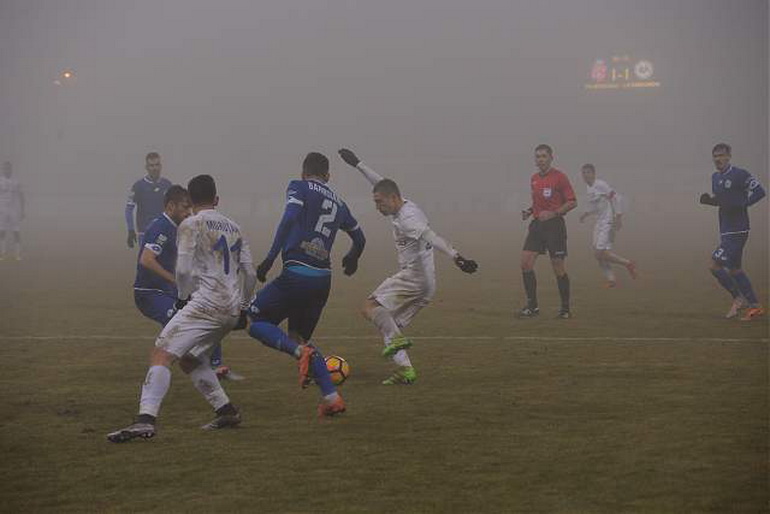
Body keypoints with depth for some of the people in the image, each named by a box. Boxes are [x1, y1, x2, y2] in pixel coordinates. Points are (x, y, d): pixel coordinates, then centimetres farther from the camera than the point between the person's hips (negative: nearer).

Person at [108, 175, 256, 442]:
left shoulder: (191, 225, 0)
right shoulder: (234, 227, 20)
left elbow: (183, 270, -9)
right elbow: (249, 274, 19)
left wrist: (183, 298, 8)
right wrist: (242, 307, 28)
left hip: (206, 303, -8)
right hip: (232, 309, 8)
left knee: (161, 354, -14)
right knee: (189, 358, 23)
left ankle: (146, 419, -30)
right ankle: (227, 412, 19)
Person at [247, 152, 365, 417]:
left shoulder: (299, 188, 3)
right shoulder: (338, 202, 19)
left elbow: (290, 218, -16)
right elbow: (359, 238, 30)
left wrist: (270, 258, -17)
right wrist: (351, 259, 52)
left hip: (296, 274, -6)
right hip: (324, 278, 6)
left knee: (254, 321, 6)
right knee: (299, 338, 20)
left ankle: (300, 352, -18)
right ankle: (331, 396, 7)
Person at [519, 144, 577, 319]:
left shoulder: (559, 177, -7)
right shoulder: (534, 179, 14)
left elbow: (572, 202, -7)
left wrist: (553, 213, -18)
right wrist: (529, 211, 7)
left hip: (555, 225, -6)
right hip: (537, 224, 6)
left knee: (558, 268, -3)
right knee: (526, 262, -4)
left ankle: (565, 308, 8)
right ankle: (532, 306, 3)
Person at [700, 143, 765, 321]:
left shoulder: (740, 175, -10)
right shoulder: (715, 177, 15)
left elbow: (759, 191, -12)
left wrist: (741, 205, -21)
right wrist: (709, 200, 5)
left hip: (737, 231, -9)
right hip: (725, 231, 9)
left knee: (715, 265, -11)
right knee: (734, 269, 11)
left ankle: (738, 299, 1)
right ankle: (754, 306, 17)